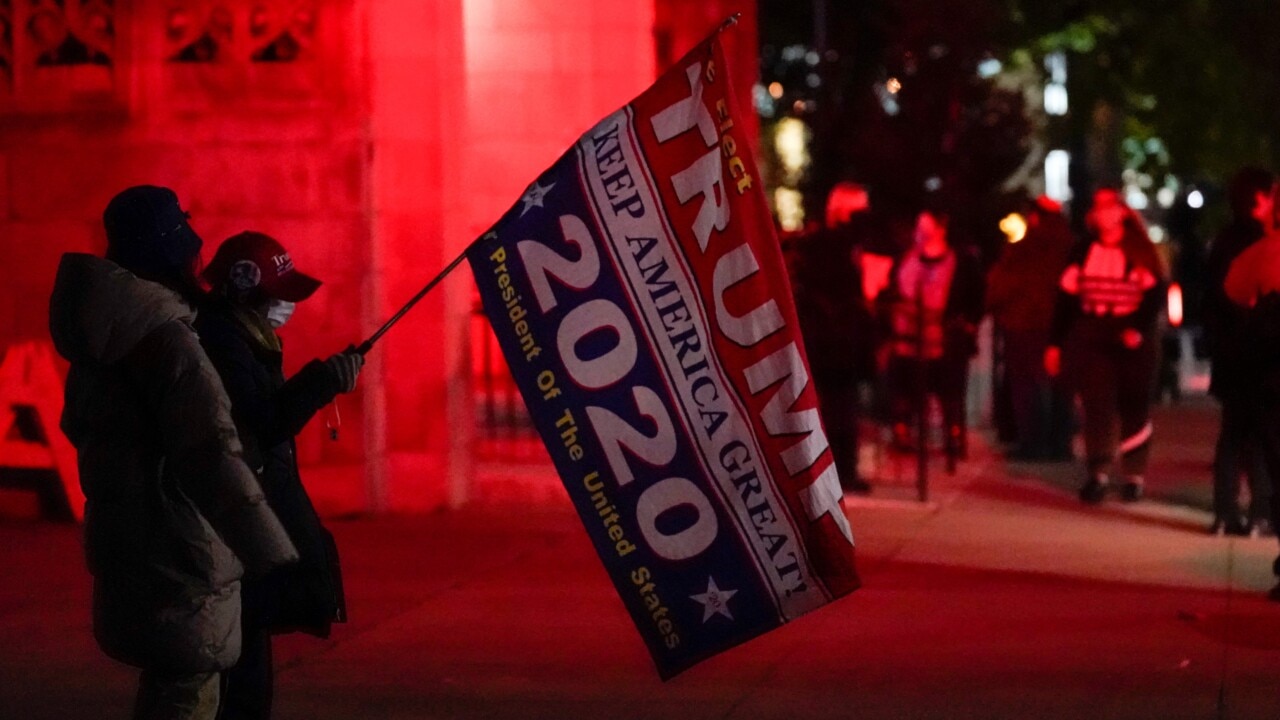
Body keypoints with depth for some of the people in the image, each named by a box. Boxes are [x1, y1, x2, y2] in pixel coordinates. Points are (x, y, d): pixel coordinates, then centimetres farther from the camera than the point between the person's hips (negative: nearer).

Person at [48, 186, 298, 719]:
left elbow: (82, 428, 25)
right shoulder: (166, 339, -21)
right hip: (176, 563, -10)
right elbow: (211, 459, -31)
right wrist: (275, 559, -37)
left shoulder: (99, 335, 10)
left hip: (127, 549, 10)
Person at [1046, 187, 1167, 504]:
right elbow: (1065, 297, 11)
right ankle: (1098, 473, -9)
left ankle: (1134, 475, 11)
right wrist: (1055, 343, 7)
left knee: (1134, 407, 3)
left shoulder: (1141, 252, 2)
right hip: (1090, 339, 2)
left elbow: (1156, 293, -5)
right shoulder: (1082, 252, 11)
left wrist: (1139, 328, -21)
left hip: (1134, 339, -2)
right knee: (1096, 405, -7)